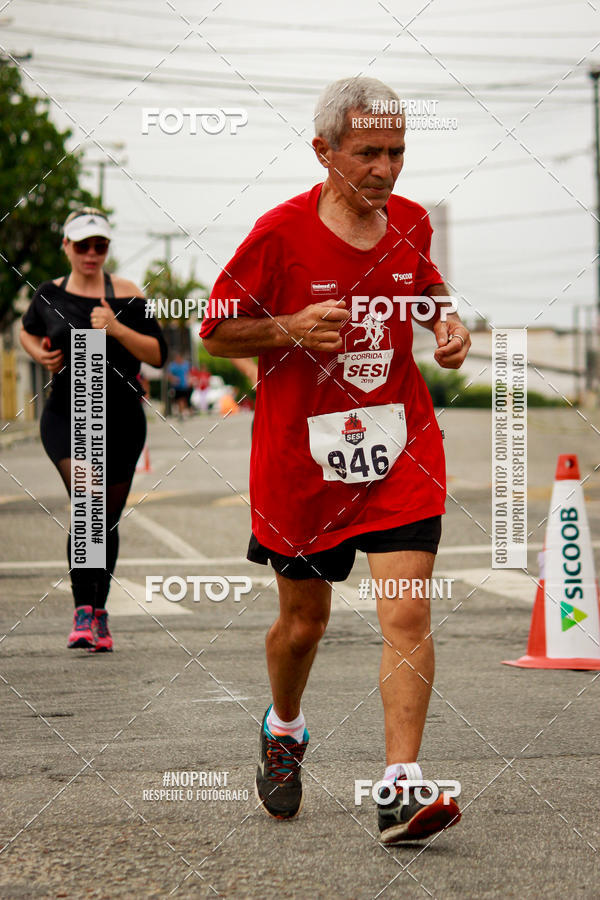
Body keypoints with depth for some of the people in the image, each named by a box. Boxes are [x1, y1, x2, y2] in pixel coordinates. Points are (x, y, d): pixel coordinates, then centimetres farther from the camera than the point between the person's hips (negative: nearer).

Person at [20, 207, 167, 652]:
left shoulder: (126, 296, -1)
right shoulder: (50, 294, 5)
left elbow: (158, 353, -4)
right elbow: (28, 332, 25)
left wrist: (117, 329, -18)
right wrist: (41, 354, 4)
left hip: (121, 418, 1)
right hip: (66, 414, -1)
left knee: (107, 518, 9)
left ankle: (99, 614, 26)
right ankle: (84, 611, -24)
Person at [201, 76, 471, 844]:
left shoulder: (410, 222, 3)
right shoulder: (281, 232, -10)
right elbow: (216, 332, -3)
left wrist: (448, 324, 5)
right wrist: (290, 329, -19)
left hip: (399, 450, 2)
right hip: (300, 459, -2)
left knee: (407, 615, -14)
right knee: (303, 621, 14)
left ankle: (399, 791, -13)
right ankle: (283, 732, 44)